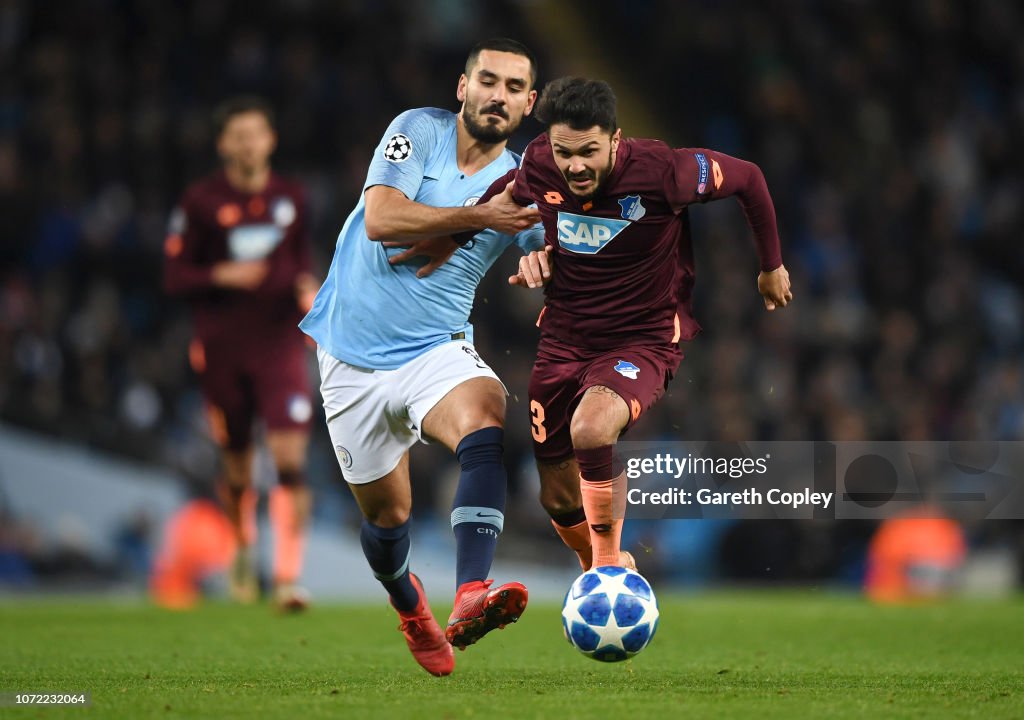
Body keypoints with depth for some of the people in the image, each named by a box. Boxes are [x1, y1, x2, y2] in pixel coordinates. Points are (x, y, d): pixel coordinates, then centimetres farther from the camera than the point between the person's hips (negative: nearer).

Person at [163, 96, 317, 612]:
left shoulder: (291, 199, 8)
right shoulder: (200, 202, -1)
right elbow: (174, 276, -1)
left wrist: (307, 285, 1)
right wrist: (221, 275, -17)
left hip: (281, 345, 1)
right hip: (222, 350, -1)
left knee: (290, 458, -15)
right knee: (237, 467, 9)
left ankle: (288, 575, -16)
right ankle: (243, 551, 38)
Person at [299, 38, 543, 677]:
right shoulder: (419, 130, -4)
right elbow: (381, 219, -18)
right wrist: (477, 215, -21)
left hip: (437, 349, 1)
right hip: (354, 355, -1)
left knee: (488, 426, -33)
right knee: (386, 513, 8)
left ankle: (470, 599, -48)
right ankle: (408, 604, 44)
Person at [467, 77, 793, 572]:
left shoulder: (660, 171, -22)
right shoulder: (536, 168, -12)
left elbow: (748, 179, -4)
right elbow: (495, 204, 15)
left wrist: (772, 266, 8)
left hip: (645, 340, -4)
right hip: (564, 339, 4)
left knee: (591, 428, -35)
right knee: (559, 501, 9)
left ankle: (609, 564, -15)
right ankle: (601, 570, 42)